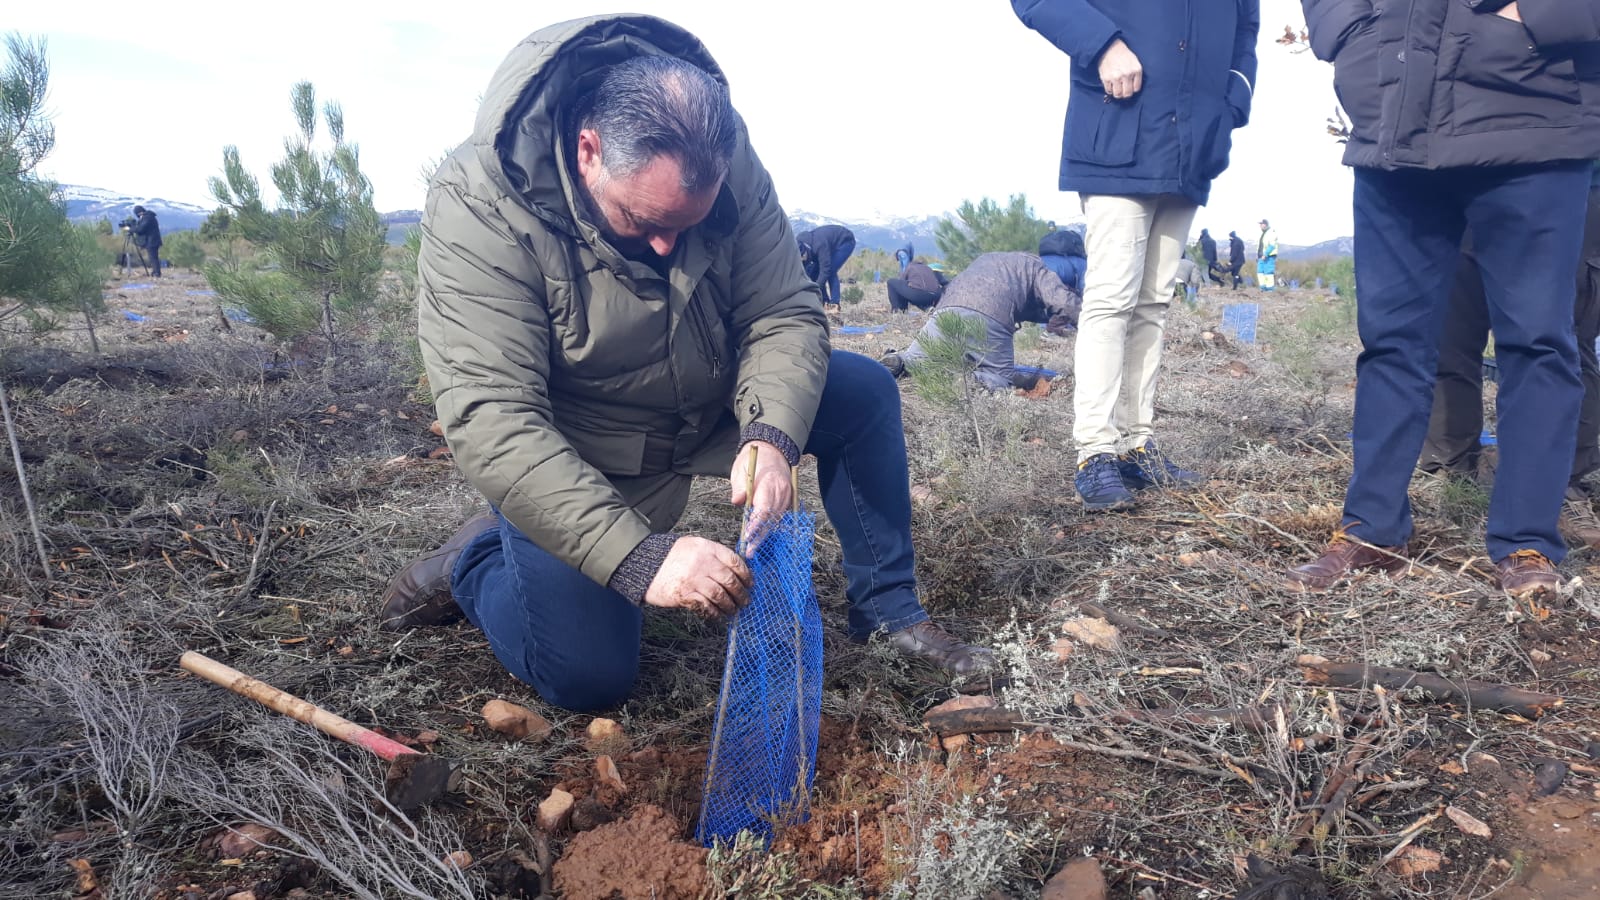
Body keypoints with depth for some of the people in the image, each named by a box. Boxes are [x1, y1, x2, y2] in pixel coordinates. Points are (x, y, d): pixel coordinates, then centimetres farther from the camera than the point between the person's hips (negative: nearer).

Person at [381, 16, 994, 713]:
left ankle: (888, 610, 8)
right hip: (568, 456, -4)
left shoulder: (727, 161, -17)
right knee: (587, 677, -12)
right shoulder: (477, 205, -30)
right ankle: (471, 562, 17)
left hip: (709, 407, 5)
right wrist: (640, 556, -44)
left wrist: (770, 434, -34)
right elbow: (492, 422, -36)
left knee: (866, 393, -6)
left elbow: (784, 315, -13)